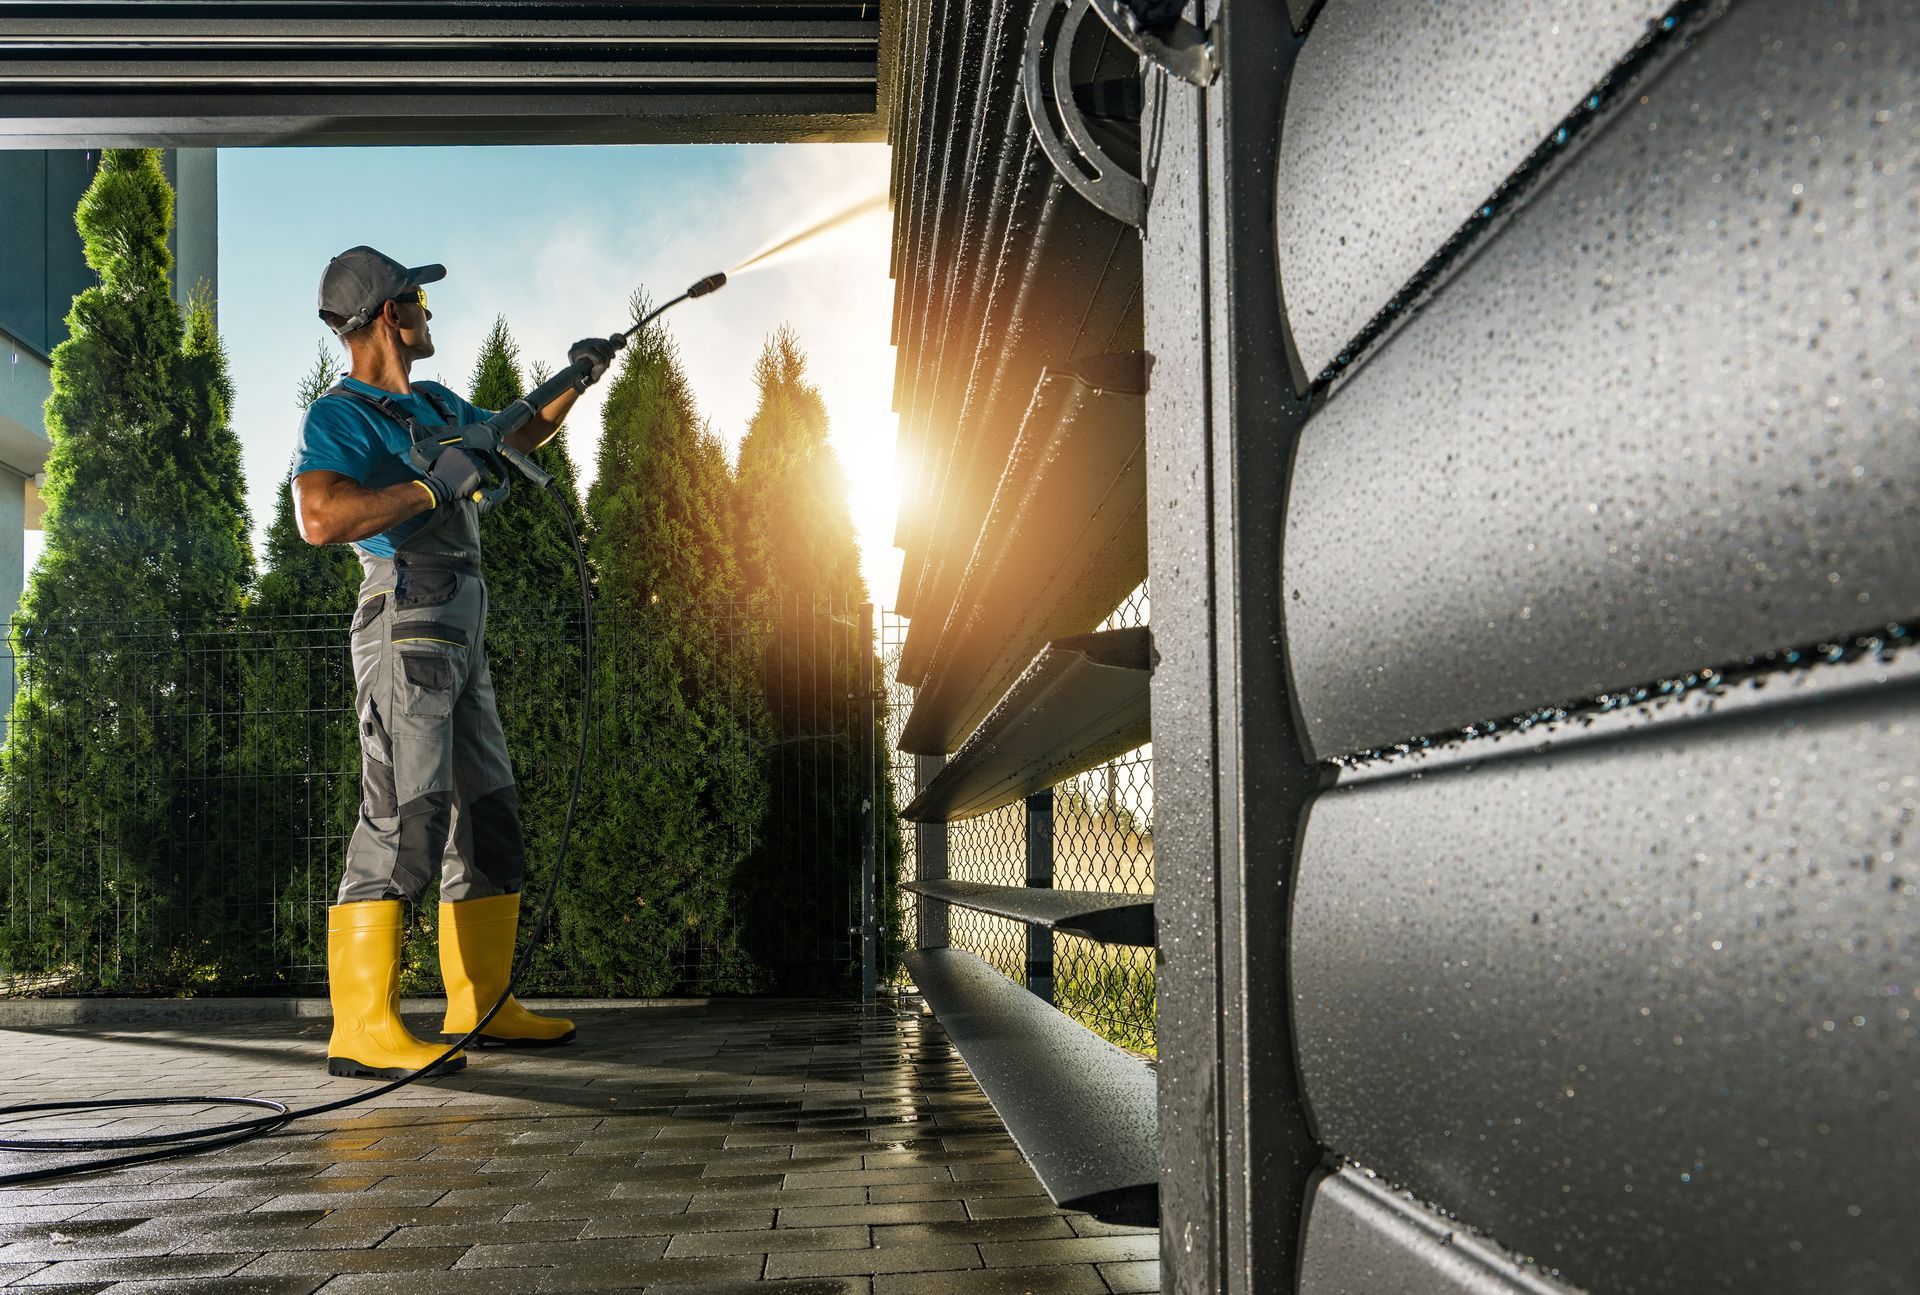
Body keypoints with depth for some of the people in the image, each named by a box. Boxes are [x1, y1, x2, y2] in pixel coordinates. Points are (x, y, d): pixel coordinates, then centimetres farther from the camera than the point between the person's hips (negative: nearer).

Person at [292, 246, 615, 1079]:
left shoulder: (435, 406, 21)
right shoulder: (339, 416, -6)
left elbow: (518, 436, 39)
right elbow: (319, 519, -23)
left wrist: (578, 378, 33)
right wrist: (431, 486, -20)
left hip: (460, 633, 10)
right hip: (406, 625, -9)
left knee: (488, 815, 10)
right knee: (404, 812, -16)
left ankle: (482, 1004, 18)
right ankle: (363, 1027, -16)